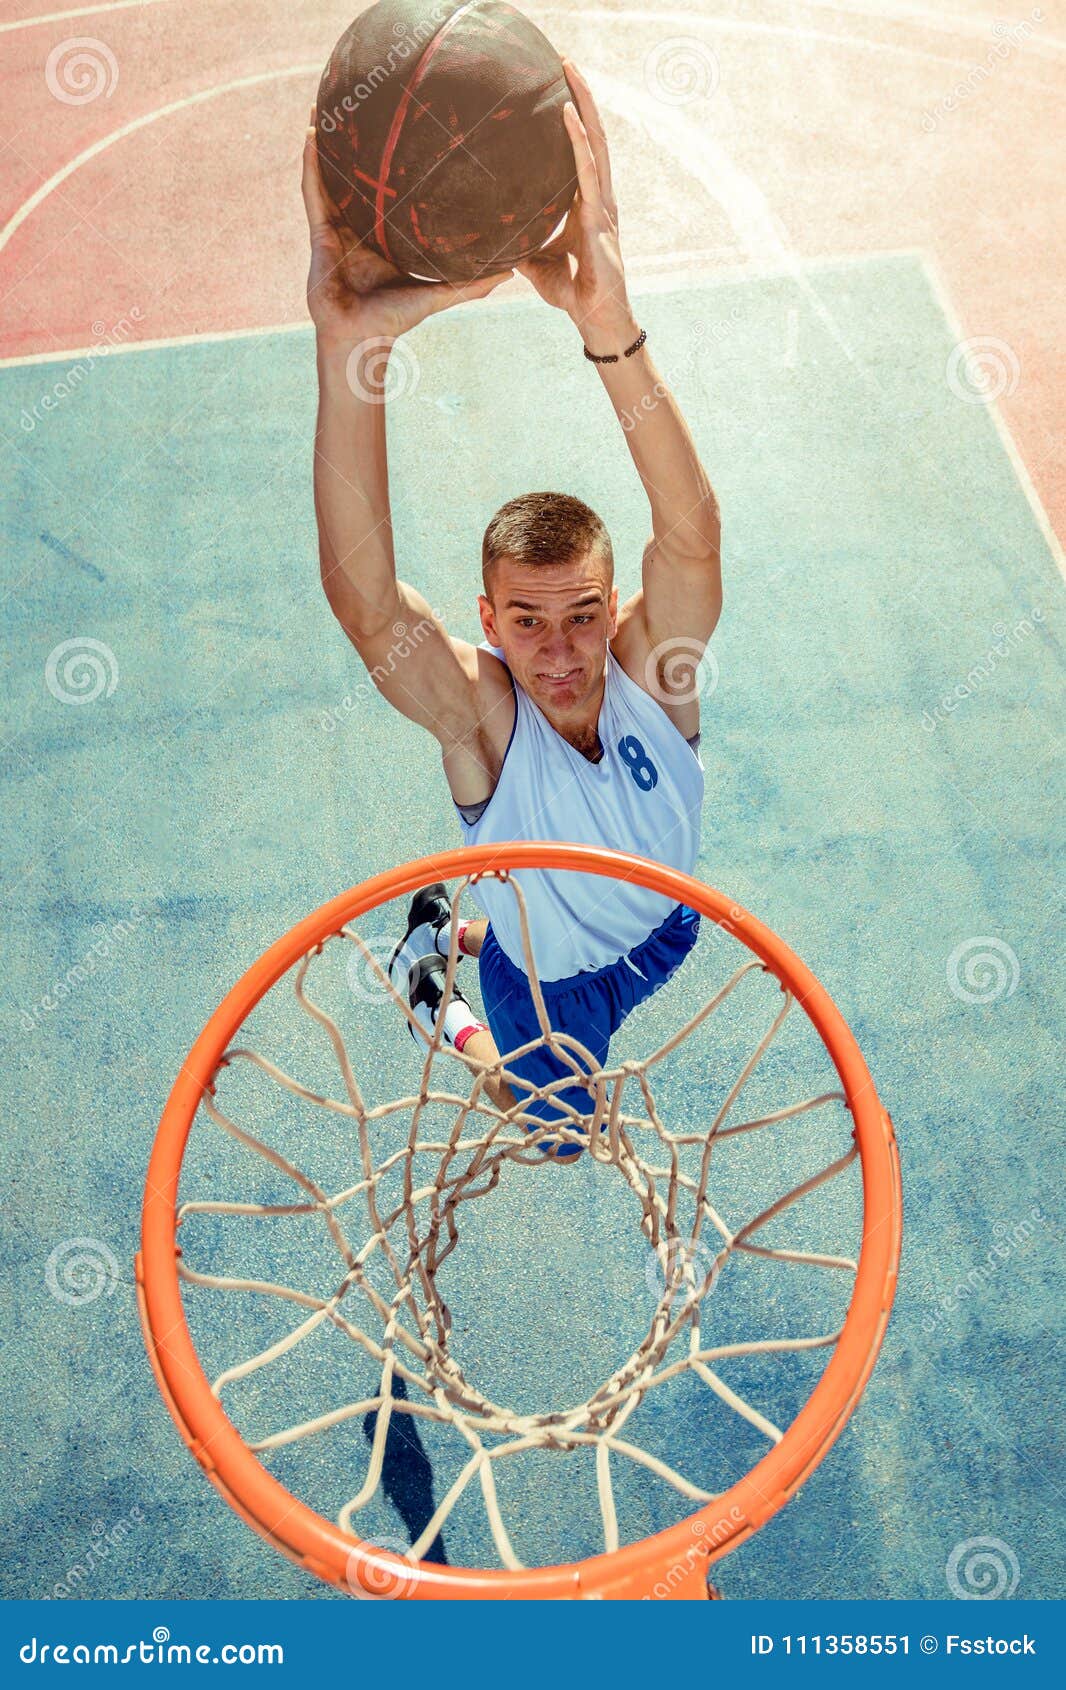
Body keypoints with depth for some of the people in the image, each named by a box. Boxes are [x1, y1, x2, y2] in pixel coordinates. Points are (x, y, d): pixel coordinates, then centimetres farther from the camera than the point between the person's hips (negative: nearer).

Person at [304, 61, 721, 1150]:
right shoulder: (480, 715, -37)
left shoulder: (651, 670, -32)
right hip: (551, 987, -2)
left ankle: (466, 934, 55)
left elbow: (692, 530, -52)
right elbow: (361, 593, -56)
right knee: (555, 1131, 23)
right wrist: (348, 346, -69)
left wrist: (610, 326, -69)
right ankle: (438, 991, 46)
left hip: (667, 928, 3)